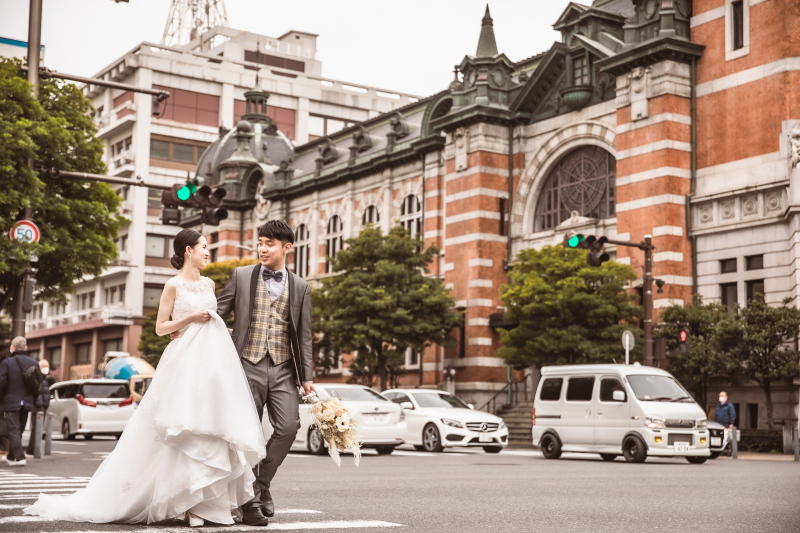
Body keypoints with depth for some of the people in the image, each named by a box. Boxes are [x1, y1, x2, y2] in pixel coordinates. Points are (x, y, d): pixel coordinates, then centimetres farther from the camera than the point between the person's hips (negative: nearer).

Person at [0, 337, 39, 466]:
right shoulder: (34, 364, 3)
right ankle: (11, 457, 28)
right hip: (27, 402, 4)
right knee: (19, 431, 15)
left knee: (14, 430, -2)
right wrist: (31, 399, 13)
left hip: (11, 402, -4)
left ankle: (19, 457, -11)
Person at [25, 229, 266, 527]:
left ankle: (211, 501, 7)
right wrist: (190, 317, -12)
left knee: (214, 428, 1)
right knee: (186, 429, -9)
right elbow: (161, 327, -2)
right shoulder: (174, 285, -1)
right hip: (186, 360, -6)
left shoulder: (208, 284, 15)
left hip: (214, 359, 6)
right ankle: (189, 503, -3)